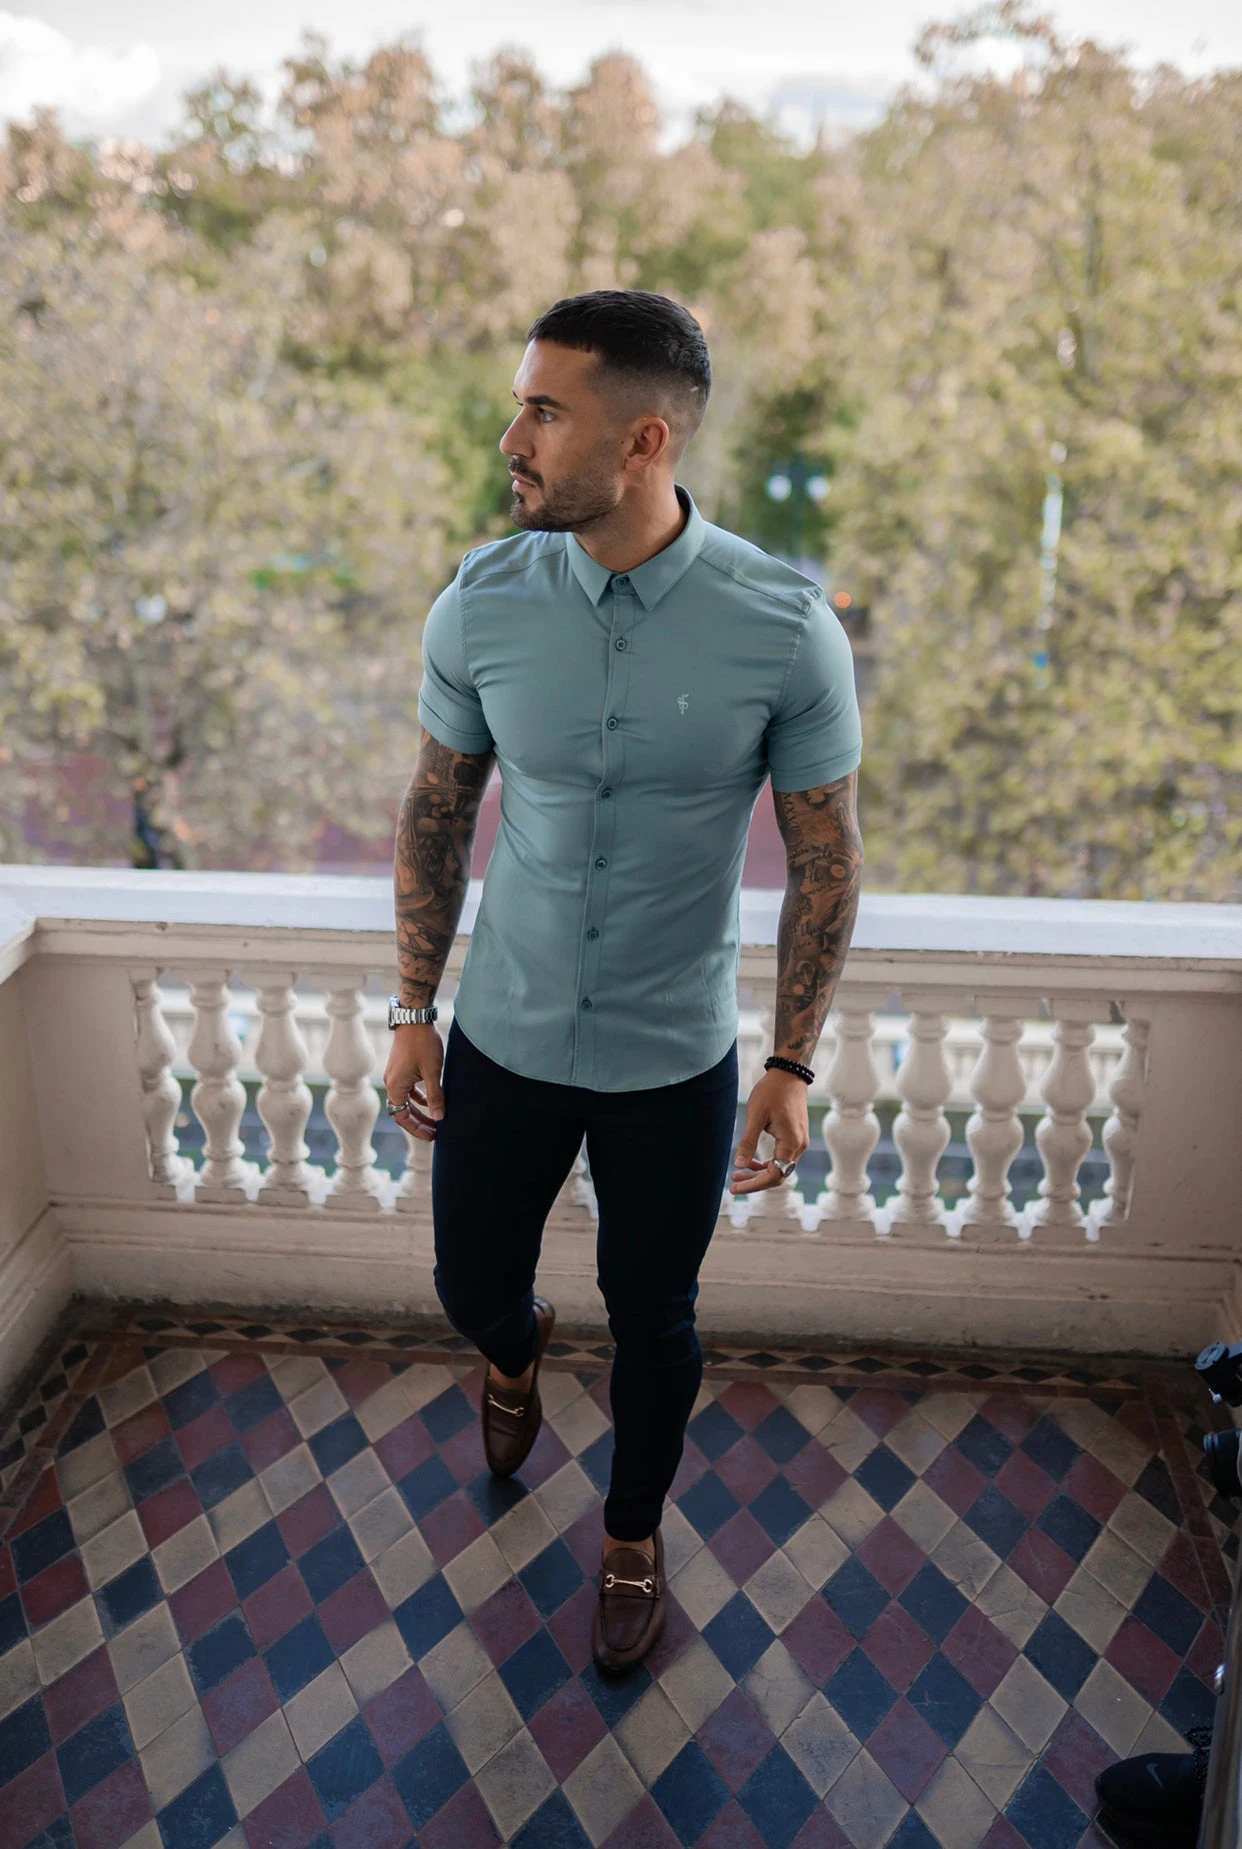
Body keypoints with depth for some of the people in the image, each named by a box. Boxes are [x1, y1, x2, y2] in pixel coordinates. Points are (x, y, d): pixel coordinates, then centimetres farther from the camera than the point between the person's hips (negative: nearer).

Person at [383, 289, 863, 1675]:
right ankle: (514, 1355, 59)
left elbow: (825, 860, -8)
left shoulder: (785, 629, -18)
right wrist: (413, 1012, 4)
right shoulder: (480, 606, -12)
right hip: (505, 1043, 2)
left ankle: (632, 1536, 46)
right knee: (470, 1287, 19)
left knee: (652, 1322, 16)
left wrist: (794, 1063, -6)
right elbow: (435, 814, 1)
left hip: (677, 1065, -2)